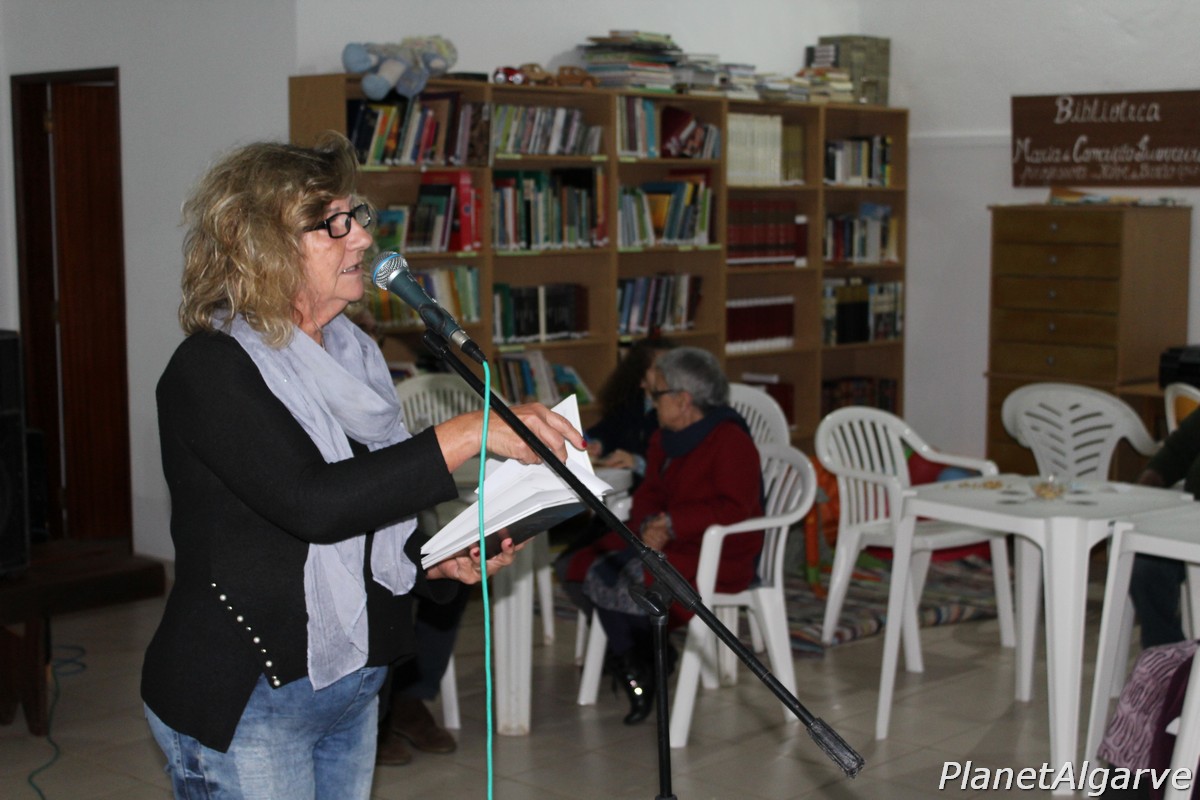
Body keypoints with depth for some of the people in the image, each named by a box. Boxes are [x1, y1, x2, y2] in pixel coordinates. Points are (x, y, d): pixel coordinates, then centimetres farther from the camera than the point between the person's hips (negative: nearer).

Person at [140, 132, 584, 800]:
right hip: (244, 701, -8)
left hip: (353, 685, 8)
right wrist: (469, 434, -30)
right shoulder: (210, 369, -16)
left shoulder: (351, 354, 9)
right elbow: (312, 504, -30)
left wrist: (439, 564, -2)